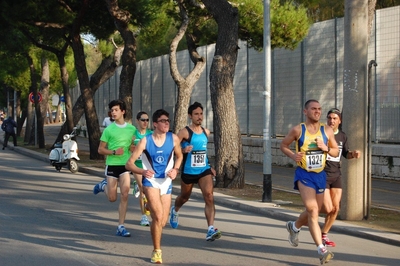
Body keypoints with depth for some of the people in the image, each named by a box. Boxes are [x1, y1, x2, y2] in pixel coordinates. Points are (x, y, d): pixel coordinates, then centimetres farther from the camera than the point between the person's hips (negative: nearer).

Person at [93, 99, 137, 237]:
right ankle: (104, 185, 39)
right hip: (112, 165, -1)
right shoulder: (109, 130, -2)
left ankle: (121, 227, -3)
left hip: (125, 165, 2)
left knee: (124, 196, -10)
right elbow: (100, 149, 0)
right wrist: (114, 152, -18)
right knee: (112, 198, 5)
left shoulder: (132, 129, 6)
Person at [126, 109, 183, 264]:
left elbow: (179, 156, 15)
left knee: (162, 222, 8)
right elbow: (129, 164, -12)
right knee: (158, 216, -22)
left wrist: (175, 170, -5)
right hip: (151, 181, -4)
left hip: (166, 182, 4)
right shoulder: (145, 141, -13)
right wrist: (142, 171, -32)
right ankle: (157, 251, -6)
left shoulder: (173, 139, -5)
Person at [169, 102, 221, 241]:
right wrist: (183, 150, -31)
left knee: (209, 197, -16)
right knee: (184, 197, 19)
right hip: (188, 172, -3)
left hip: (204, 171, 3)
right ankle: (174, 210, 55)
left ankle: (211, 230, -22)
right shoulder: (184, 132, -11)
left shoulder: (206, 132, 7)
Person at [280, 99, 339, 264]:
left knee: (313, 211, 16)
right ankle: (321, 250, -19)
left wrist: (326, 148, -12)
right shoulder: (298, 130, -5)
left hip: (320, 175, 5)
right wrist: (292, 155, -13)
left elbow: (336, 152, 9)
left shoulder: (327, 131, 3)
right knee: (312, 210, -18)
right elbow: (283, 145, 6)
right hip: (304, 175, -5)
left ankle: (294, 227, 48)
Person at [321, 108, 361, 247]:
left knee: (335, 208, 2)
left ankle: (324, 235, 18)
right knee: (328, 209, -11)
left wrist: (353, 154, -2)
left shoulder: (342, 136, 7)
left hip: (336, 175, 5)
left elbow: (345, 154, 20)